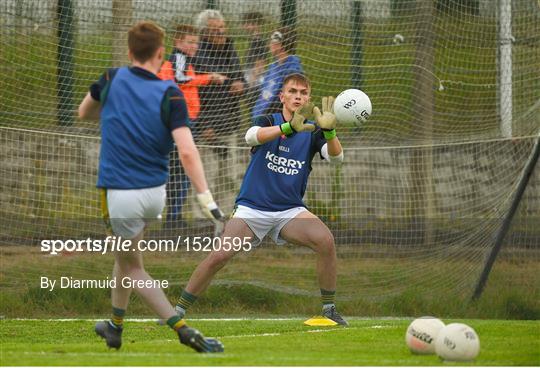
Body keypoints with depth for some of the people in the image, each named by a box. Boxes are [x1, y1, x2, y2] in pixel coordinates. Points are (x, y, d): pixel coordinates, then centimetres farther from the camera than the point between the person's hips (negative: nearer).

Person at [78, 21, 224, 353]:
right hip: (155, 193, 2)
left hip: (119, 194, -2)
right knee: (126, 255, 27)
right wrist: (206, 197, -22)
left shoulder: (113, 80, -5)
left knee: (133, 268, 8)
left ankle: (183, 329, -8)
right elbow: (187, 151, -21)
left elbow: (83, 112, 17)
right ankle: (115, 326, 37)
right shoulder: (169, 94, -10)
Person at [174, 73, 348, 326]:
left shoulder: (312, 132, 2)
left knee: (326, 241, -25)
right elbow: (251, 136, -27)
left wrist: (329, 130, -36)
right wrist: (289, 127, -44)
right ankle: (178, 311, -4)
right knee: (219, 257, -18)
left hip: (290, 210, 1)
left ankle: (329, 310, -11)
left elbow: (336, 158, -16)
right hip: (252, 208, -1)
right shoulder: (268, 122, -2)